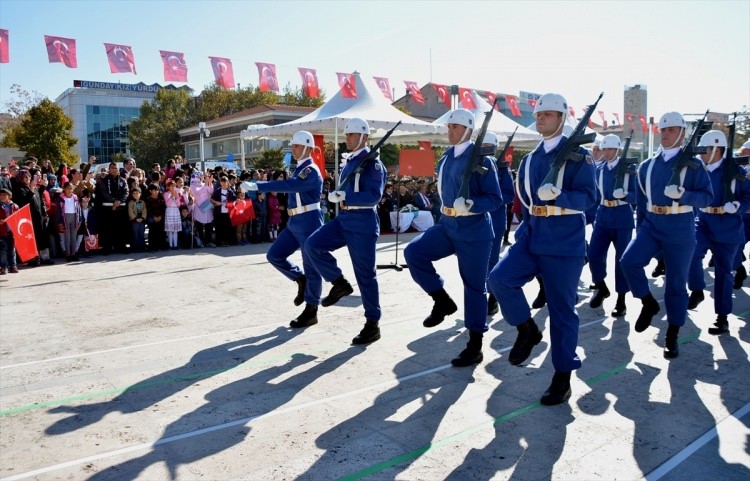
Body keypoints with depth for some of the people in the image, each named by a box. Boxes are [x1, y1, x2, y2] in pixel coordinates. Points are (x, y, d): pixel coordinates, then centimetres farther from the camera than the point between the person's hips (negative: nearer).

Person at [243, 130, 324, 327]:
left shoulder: (311, 171, -15)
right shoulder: (299, 169, 15)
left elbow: (288, 185, -29)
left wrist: (256, 186, -30)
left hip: (309, 223, -9)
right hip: (295, 222, 9)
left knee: (311, 267, -1)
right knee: (274, 255, 6)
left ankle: (311, 311, 9)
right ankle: (300, 279, 23)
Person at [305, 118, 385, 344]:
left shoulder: (372, 163, -10)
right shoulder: (349, 162, 16)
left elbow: (374, 196, -20)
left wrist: (344, 197, -23)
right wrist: (335, 195, 2)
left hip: (363, 223, -8)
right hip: (343, 219, 8)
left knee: (365, 274, -2)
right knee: (313, 244, -10)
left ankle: (372, 324, 11)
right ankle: (339, 283, 6)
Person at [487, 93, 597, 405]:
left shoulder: (578, 155, -4)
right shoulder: (530, 159, 13)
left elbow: (588, 198, -12)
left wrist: (557, 196, -29)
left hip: (565, 242, -5)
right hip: (532, 235, 5)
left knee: (561, 309, 1)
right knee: (499, 278, -17)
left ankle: (562, 377, 14)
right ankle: (527, 330, 8)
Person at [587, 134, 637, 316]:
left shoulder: (629, 168, -4)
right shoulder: (599, 169, 8)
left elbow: (636, 195, -8)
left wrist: (624, 195, -28)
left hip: (622, 216, -4)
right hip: (603, 215, 4)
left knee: (622, 258, 1)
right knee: (594, 253, -3)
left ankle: (621, 299, 11)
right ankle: (601, 288, 22)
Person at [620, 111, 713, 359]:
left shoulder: (693, 164, -3)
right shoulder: (647, 166, 7)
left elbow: (707, 197, -7)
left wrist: (682, 194, -26)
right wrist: (639, 231, 12)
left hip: (680, 230, -3)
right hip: (651, 225, 3)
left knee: (676, 282, 4)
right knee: (628, 261, -20)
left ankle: (672, 337, 17)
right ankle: (649, 303, 5)